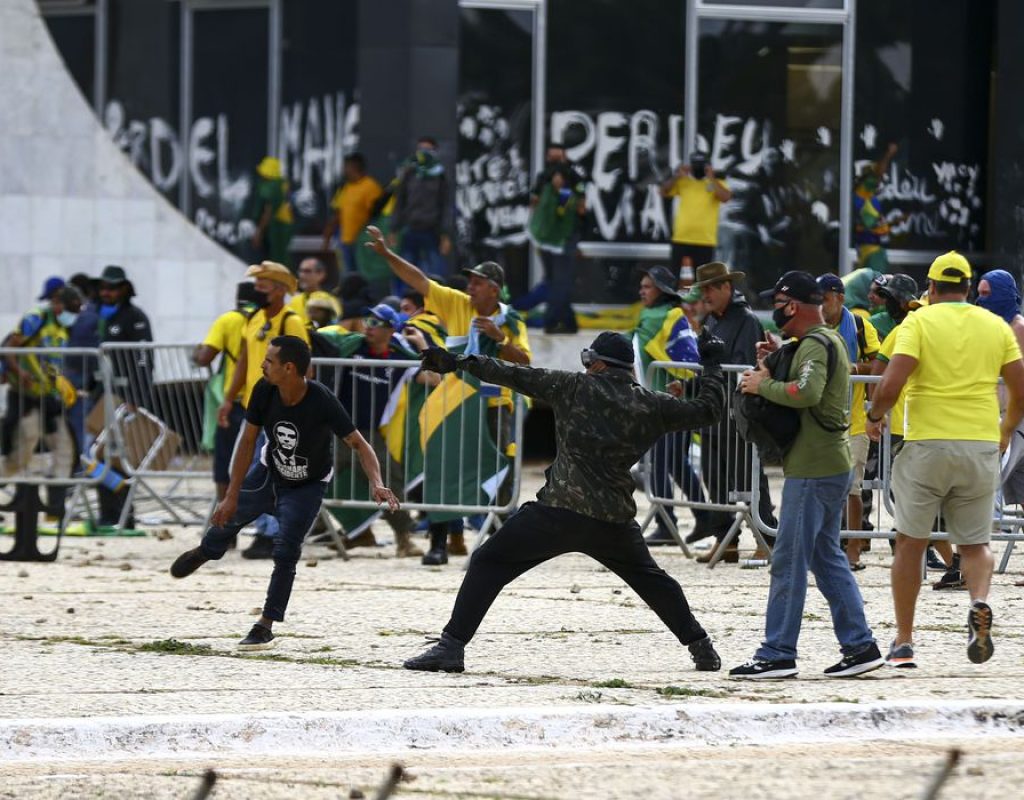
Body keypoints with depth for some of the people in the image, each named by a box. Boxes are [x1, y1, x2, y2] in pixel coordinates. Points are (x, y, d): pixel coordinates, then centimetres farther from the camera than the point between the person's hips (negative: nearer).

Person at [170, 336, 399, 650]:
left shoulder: (322, 401, -36)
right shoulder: (264, 391, -25)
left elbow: (358, 444, -31)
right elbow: (248, 441, -14)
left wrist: (376, 484, -49)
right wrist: (232, 496, -14)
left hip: (307, 486, -4)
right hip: (269, 471, 4)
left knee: (286, 551, -15)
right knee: (227, 516, 19)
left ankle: (266, 627, -1)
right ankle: (206, 550, 57)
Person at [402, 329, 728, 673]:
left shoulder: (575, 387, 1)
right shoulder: (651, 405, 8)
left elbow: (518, 376, 2)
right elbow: (706, 410, 17)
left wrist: (461, 362, 6)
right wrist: (711, 366, 33)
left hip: (558, 511, -4)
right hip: (615, 519, 4)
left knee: (488, 564, 4)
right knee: (649, 578, 27)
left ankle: (451, 647, -7)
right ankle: (701, 648, 27)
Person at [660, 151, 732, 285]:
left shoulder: (716, 183, 5)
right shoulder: (683, 182, 9)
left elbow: (726, 197, -13)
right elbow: (664, 192, 1)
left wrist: (712, 179, -15)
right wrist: (676, 177, -10)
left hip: (705, 240, -1)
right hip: (682, 239, 2)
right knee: (680, 279, 5)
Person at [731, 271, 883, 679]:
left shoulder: (815, 345, -15)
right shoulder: (831, 340, 17)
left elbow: (807, 392, -32)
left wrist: (763, 385, -18)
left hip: (813, 470, -10)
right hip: (832, 465, 10)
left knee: (788, 561, -6)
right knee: (827, 558, 15)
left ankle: (777, 654, -5)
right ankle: (860, 646, 14)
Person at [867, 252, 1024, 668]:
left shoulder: (919, 322, -3)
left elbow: (891, 384, -14)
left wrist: (874, 416, 5)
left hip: (927, 444, -2)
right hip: (982, 447, 2)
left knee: (910, 543, 10)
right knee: (975, 543, 13)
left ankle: (903, 642, 12)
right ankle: (980, 603, -18)